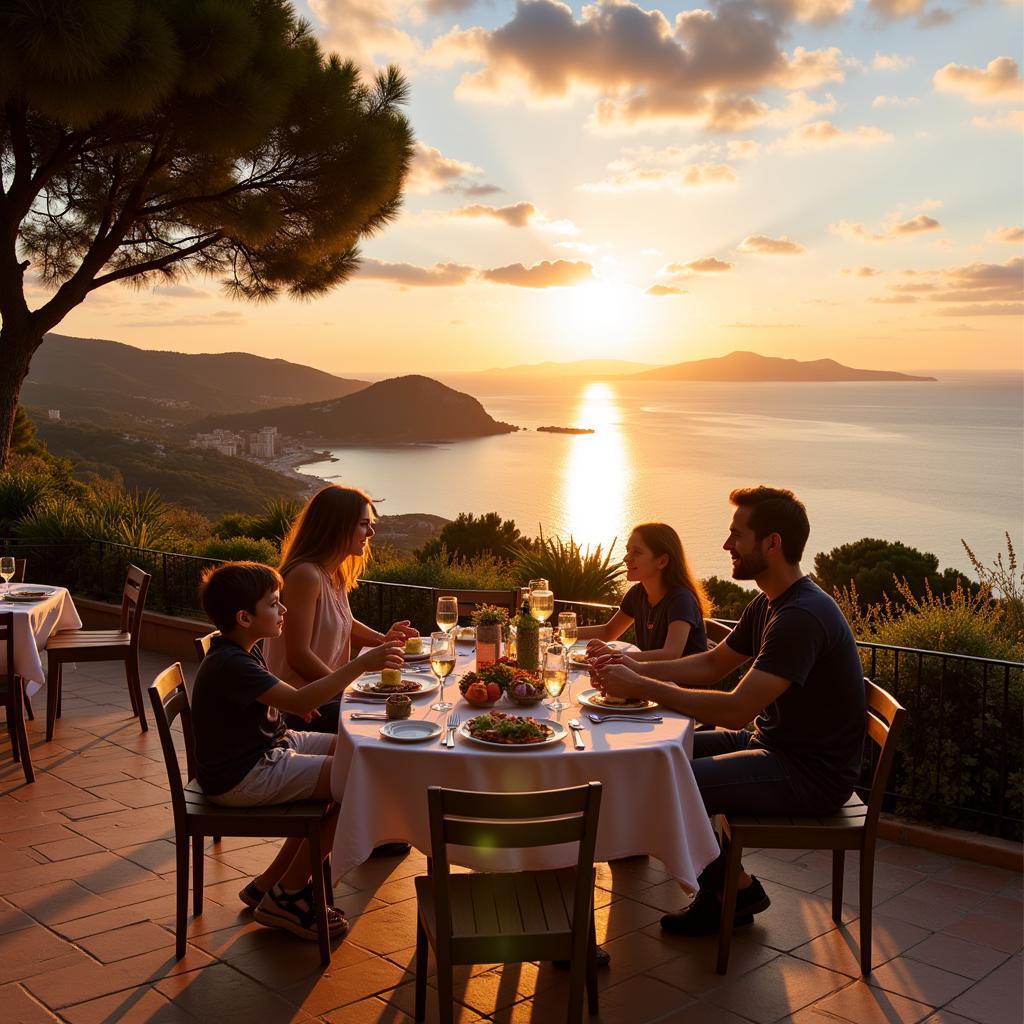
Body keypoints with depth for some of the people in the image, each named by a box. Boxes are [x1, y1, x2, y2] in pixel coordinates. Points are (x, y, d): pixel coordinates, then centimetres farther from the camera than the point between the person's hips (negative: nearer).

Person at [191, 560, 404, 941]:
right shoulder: (232, 664, -25)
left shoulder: (240, 652, 8)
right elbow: (299, 701, -36)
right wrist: (361, 664, -36)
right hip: (240, 777, -11)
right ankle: (284, 897, -2)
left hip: (263, 749, 11)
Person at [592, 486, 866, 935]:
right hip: (772, 743, 10)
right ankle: (720, 885, 16)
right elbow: (712, 663, 17)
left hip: (811, 772, -10)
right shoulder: (768, 604, 8)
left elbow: (736, 710, -30)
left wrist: (640, 686, -23)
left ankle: (737, 890, 5)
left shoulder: (803, 616, -25)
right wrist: (638, 667, 2)